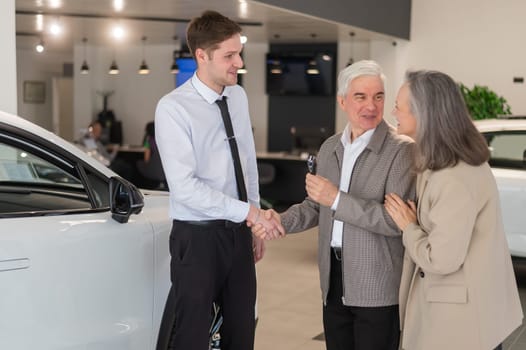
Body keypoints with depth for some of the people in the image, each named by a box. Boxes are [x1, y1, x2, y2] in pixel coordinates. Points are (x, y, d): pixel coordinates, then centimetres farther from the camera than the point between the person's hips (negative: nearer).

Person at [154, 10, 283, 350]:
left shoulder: (239, 96, 6)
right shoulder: (173, 108, -14)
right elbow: (184, 186, -21)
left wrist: (255, 225, 13)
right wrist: (248, 212, -22)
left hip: (238, 232, 6)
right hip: (198, 236, -6)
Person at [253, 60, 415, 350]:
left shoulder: (402, 149, -12)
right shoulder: (330, 147, 9)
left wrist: (338, 199, -23)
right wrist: (281, 221, -1)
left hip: (377, 286, -6)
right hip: (334, 280, 6)